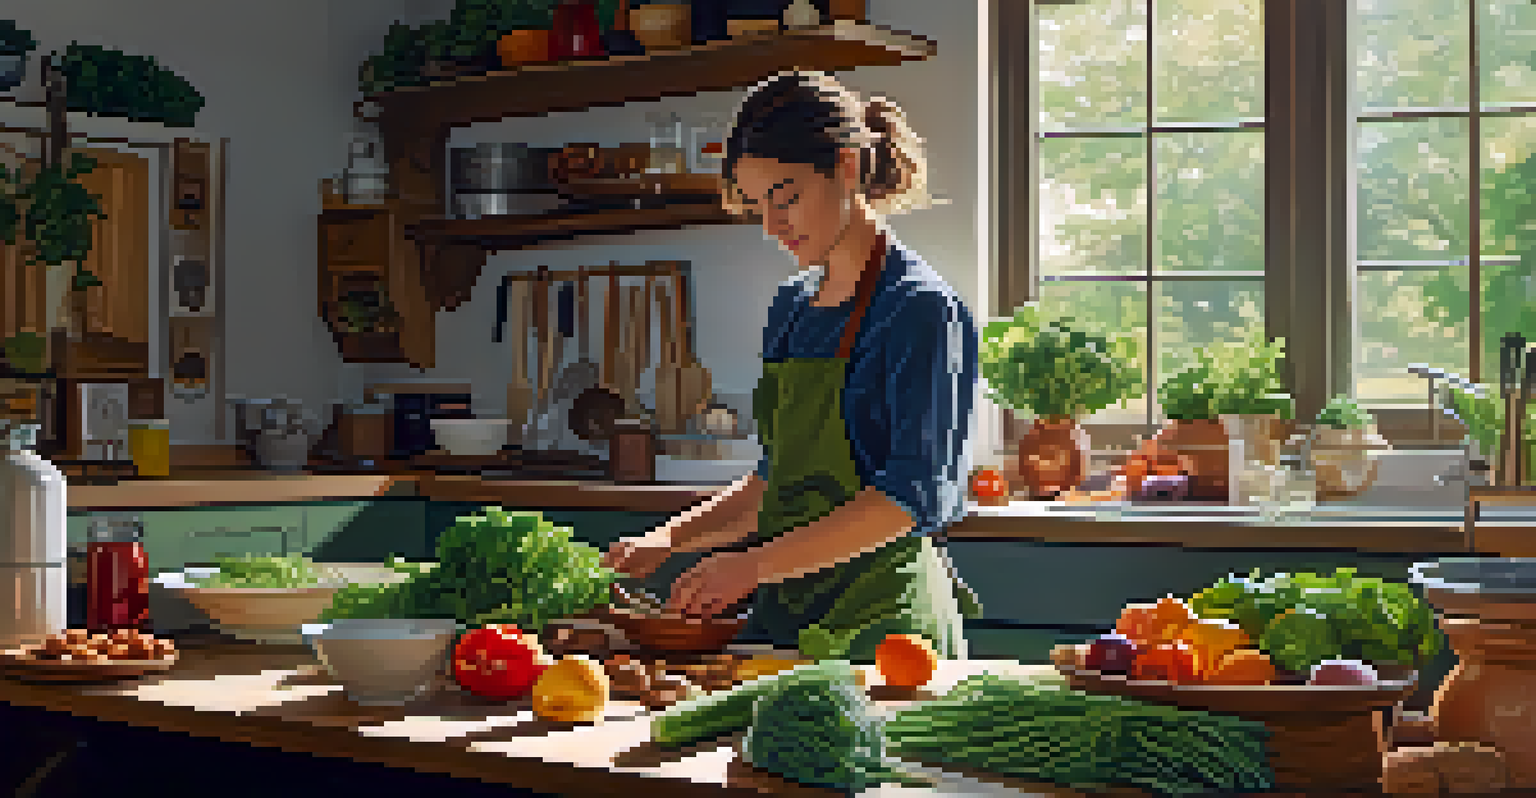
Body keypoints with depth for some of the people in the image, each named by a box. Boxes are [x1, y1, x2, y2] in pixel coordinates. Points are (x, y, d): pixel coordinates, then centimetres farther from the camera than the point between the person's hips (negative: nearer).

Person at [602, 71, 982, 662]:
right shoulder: (791, 308, 16)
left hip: (879, 620, -6)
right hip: (783, 614, 7)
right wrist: (668, 540, 9)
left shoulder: (922, 308, -7)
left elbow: (912, 495, -16)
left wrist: (757, 564, -21)